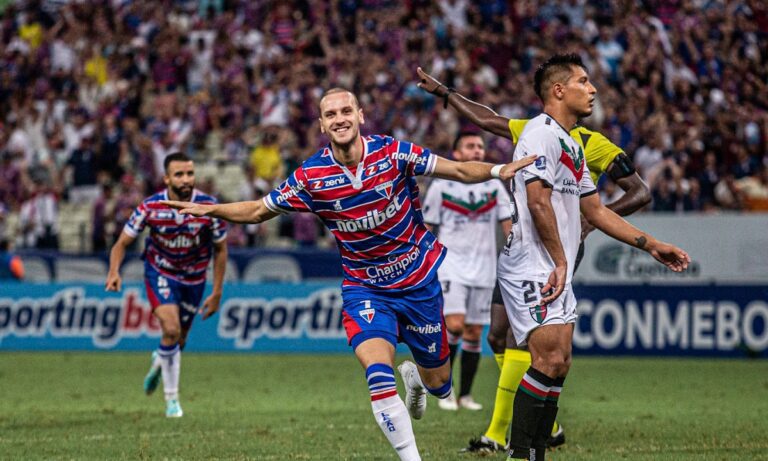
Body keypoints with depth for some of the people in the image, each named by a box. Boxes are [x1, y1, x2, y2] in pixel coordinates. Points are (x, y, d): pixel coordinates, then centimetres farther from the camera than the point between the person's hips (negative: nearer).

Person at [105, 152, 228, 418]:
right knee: (171, 330, -22)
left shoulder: (209, 207, -19)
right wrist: (114, 272, -30)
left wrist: (216, 293, -5)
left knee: (178, 341, 11)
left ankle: (159, 362, 50)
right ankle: (172, 399, -7)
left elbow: (220, 249, -5)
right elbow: (122, 243, -11)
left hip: (194, 278, 2)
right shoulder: (150, 207, -21)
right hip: (160, 273, -2)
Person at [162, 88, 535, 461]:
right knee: (378, 373, -25)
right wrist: (208, 209, -10)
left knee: (438, 385, 10)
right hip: (364, 287, -1)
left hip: (419, 280, 1)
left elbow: (459, 170, -7)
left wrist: (498, 170, -25)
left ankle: (415, 376, 49)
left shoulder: (393, 152, -13)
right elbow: (258, 211, 3)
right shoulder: (310, 175, -10)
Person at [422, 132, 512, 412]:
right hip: (450, 264, -3)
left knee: (474, 333, 4)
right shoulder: (441, 186, 0)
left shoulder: (493, 186, 8)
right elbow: (426, 230, 4)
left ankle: (465, 394, 14)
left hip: (483, 269, 3)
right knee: (455, 324, -18)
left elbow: (508, 225, 8)